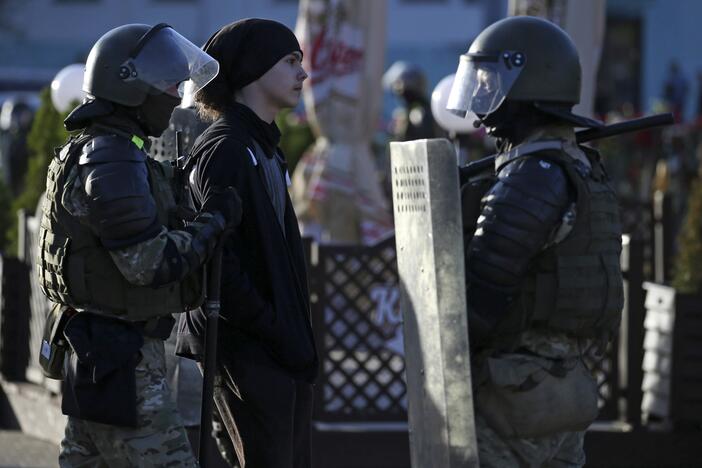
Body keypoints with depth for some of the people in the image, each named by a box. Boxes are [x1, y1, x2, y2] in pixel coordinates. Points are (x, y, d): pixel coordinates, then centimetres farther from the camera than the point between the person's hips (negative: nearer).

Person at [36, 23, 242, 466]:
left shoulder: (89, 151, 15)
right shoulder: (113, 163, -19)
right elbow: (151, 262, -23)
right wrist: (213, 221, -11)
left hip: (95, 350, 10)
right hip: (123, 358, -10)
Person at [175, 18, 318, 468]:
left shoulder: (264, 148, 18)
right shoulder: (224, 151, -13)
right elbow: (216, 259, -21)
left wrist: (296, 336, 14)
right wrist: (272, 331, -19)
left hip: (282, 351, 10)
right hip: (248, 353, -10)